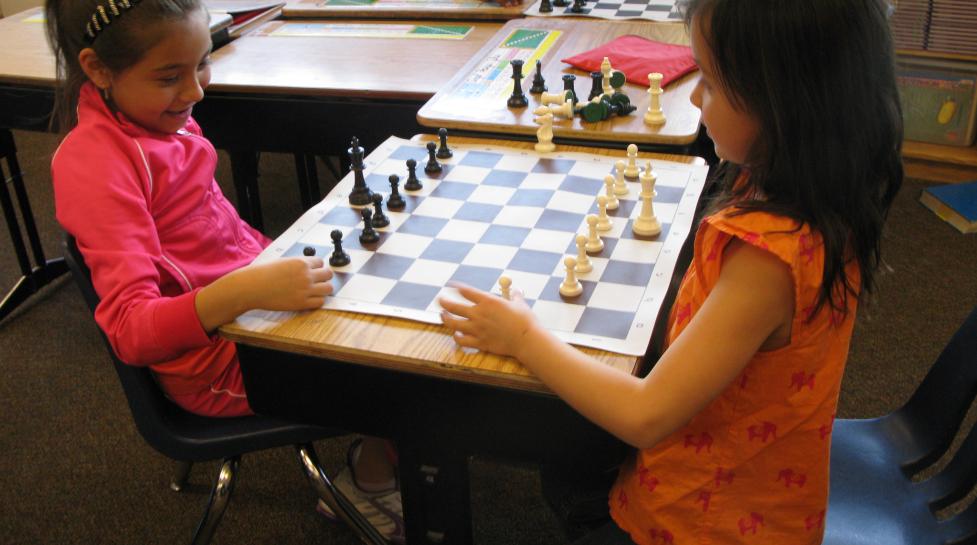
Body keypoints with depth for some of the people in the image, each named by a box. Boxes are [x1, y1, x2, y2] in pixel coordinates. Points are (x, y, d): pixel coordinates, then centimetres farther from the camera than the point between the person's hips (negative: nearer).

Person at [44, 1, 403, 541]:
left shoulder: (155, 112, 2)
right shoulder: (93, 161, -22)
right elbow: (129, 329, -29)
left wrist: (282, 263, 5)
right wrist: (247, 290, -42)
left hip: (250, 290, 8)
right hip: (216, 364, -8)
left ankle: (370, 471, 21)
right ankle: (368, 484, 20)